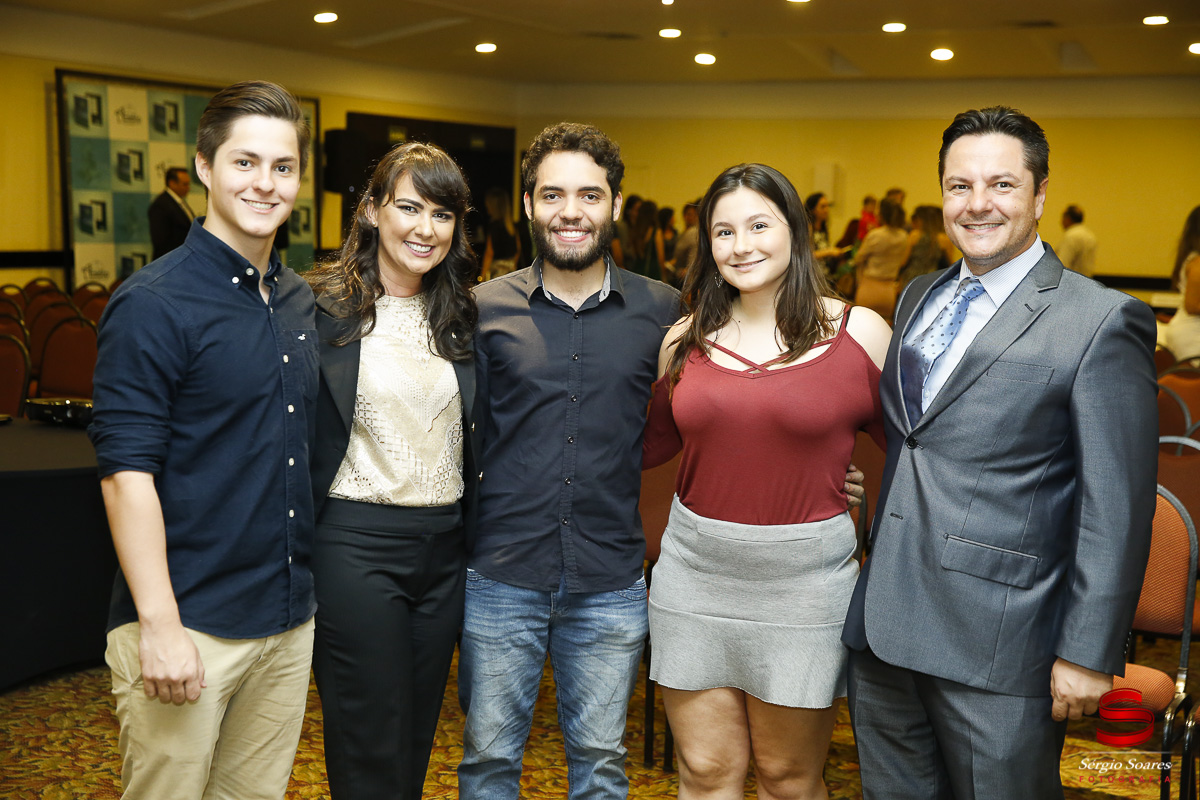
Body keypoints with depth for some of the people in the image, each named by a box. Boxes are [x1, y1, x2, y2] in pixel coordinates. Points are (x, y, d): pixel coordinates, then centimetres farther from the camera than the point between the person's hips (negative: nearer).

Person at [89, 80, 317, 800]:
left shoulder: (303, 303, 9)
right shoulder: (153, 304, -12)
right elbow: (127, 472, -16)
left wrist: (305, 594, 13)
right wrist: (159, 624, -19)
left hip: (290, 625, 7)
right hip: (187, 629, -6)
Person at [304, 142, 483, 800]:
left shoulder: (461, 318, 9)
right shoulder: (323, 309, -7)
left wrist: (474, 538, 10)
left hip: (445, 547, 5)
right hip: (356, 544, -5)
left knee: (417, 740, 16)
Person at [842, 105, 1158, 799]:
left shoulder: (1102, 321, -10)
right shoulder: (919, 298, 11)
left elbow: (1117, 508, -12)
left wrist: (1089, 653, -14)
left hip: (998, 644, -6)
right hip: (883, 628, 6)